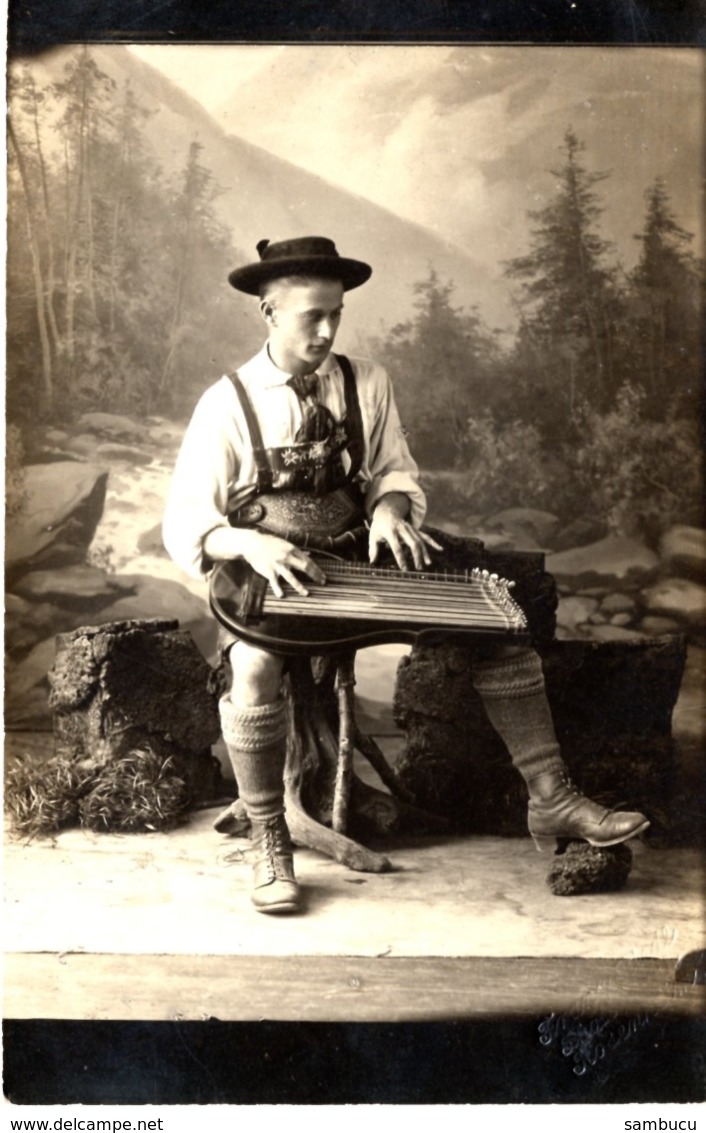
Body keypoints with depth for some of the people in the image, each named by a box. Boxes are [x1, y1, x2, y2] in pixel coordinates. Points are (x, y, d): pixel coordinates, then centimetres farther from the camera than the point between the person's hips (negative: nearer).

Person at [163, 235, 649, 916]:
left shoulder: (367, 383, 5)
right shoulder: (227, 404, -5)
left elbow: (395, 471, 12)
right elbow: (185, 522, -7)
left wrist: (389, 508, -13)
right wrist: (251, 544, -28)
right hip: (264, 577, -3)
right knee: (254, 669, -37)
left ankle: (551, 801, -8)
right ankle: (268, 845, -15)